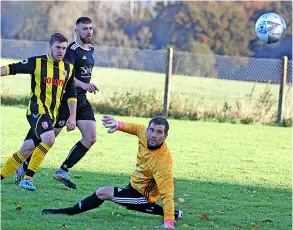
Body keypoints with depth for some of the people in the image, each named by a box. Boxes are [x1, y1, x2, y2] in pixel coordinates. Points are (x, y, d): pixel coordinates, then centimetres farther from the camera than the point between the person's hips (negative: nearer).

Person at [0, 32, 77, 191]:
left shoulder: (68, 68, 9)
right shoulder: (37, 62, -6)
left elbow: (71, 94, 15)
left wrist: (72, 117, 8)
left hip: (51, 116, 6)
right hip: (37, 111, -6)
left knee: (26, 150, 8)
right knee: (49, 138, -29)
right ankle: (27, 178, -22)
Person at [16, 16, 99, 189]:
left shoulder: (91, 50, 13)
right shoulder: (72, 50, -14)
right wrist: (83, 84, -38)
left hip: (82, 100, 8)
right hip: (65, 99, -8)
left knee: (91, 138, -4)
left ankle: (63, 171, 3)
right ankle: (24, 168, 14)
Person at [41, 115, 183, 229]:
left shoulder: (163, 161, -36)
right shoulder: (145, 133, -18)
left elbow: (167, 193, -38)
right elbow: (137, 128, 7)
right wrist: (119, 125, -12)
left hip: (142, 195, -9)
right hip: (134, 184, 9)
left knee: (103, 193, -22)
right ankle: (174, 214, 40)